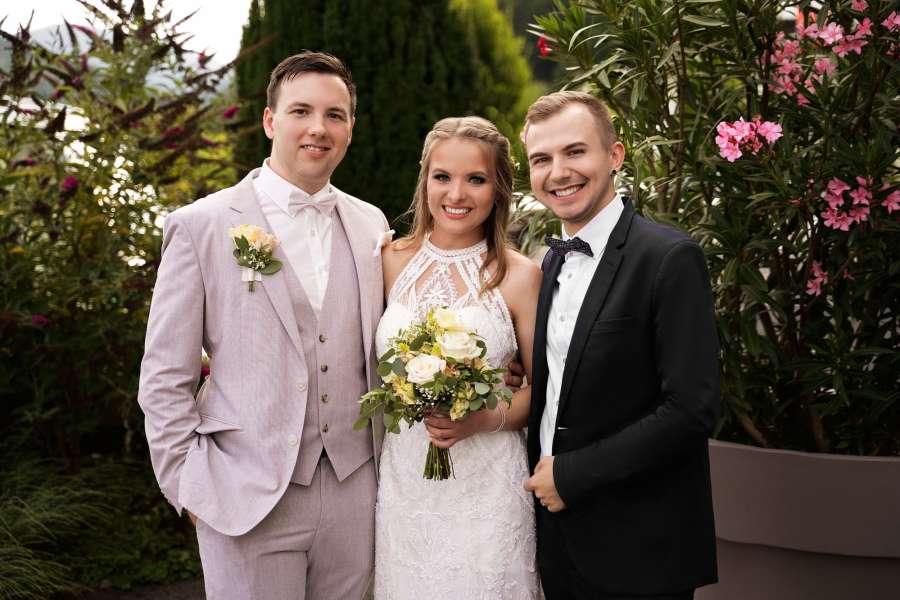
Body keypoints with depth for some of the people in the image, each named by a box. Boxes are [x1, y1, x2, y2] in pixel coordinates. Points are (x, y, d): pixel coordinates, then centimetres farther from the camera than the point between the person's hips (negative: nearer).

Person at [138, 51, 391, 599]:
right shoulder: (201, 226, -5)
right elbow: (164, 378, -3)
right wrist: (190, 488, -5)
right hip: (246, 498, -3)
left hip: (354, 493, 4)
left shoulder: (370, 224, 7)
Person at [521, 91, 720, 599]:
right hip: (560, 535, 7)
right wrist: (540, 472, 0)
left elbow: (692, 409, -21)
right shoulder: (554, 261, 9)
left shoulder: (670, 257, -15)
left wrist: (571, 474, -16)